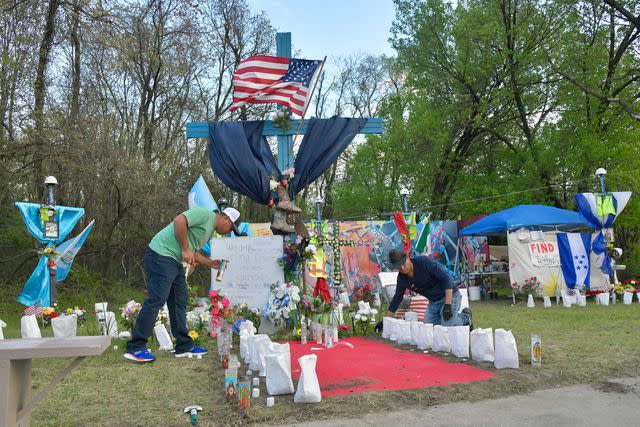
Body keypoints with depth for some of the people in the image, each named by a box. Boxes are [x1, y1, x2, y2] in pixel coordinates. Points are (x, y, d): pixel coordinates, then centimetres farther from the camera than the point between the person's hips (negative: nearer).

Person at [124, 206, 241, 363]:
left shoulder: (210, 231, 22)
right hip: (161, 255, -11)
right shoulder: (205, 214, -9)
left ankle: (184, 346, 17)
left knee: (179, 303, 10)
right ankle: (135, 348, -6)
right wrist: (185, 250, -18)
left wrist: (211, 263, 12)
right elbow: (179, 221, -22)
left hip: (175, 261, 11)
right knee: (156, 300, -12)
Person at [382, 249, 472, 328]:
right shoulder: (402, 278, -6)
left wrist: (447, 305, -32)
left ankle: (465, 316, 13)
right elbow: (397, 299, 7)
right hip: (433, 302, 7)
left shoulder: (424, 262, -25)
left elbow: (446, 278, -26)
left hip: (449, 295, -7)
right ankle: (455, 317, 22)